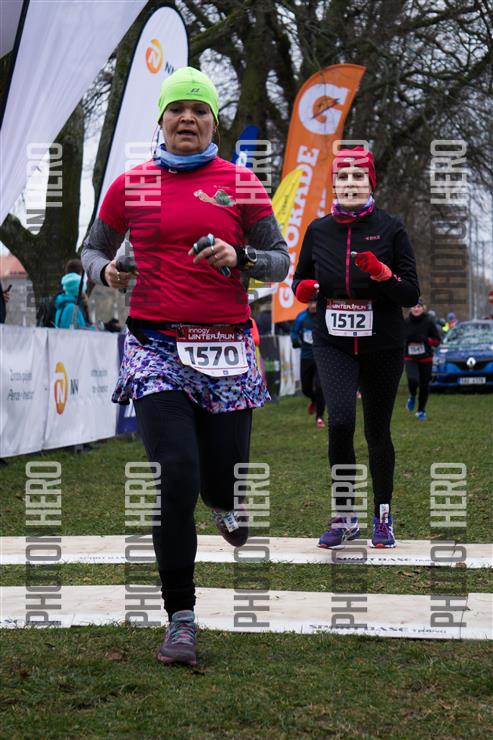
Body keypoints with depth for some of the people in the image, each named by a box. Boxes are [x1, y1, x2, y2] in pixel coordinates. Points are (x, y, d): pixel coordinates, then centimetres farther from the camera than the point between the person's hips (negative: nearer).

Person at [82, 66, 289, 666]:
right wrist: (107, 271, -6)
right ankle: (180, 619, 0)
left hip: (225, 349, 1)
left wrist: (238, 258, -12)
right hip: (155, 349, 0)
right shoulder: (130, 186, 8)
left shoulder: (241, 184, 6)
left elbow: (279, 260, 8)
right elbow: (93, 250, 17)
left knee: (222, 482, 3)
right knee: (175, 480, -12)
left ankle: (224, 501, 46)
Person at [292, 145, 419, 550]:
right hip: (333, 343, 1)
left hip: (383, 345, -1)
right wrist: (304, 288, -6)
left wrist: (383, 274, -24)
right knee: (340, 420, -19)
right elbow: (302, 277, 18)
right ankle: (344, 516, -4)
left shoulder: (391, 228, -4)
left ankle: (384, 517, 27)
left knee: (378, 431, 8)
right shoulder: (318, 230, 3)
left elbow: (412, 294, -4)